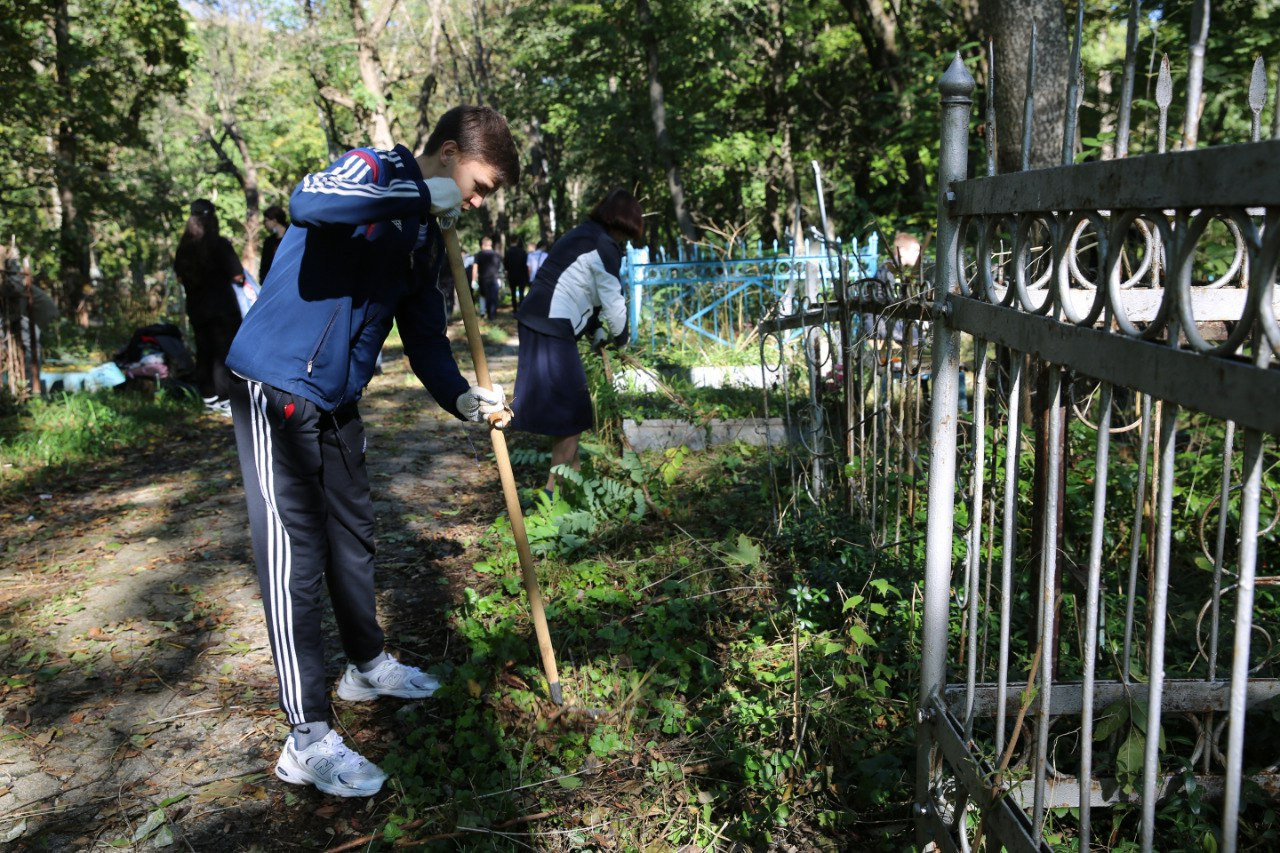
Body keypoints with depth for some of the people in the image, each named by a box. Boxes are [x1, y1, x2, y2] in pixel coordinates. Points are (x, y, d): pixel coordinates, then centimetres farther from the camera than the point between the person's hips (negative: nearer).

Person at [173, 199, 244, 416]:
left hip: (196, 308, 6)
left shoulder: (184, 247, 4)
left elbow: (180, 276, 13)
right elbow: (237, 276, -16)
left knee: (204, 352, 14)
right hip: (222, 307, -6)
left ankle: (209, 397, 21)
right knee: (225, 353, 0)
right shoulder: (219, 244, -13)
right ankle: (225, 400, -2)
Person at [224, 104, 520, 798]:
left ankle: (366, 665, 40)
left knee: (351, 533, 20)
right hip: (277, 391, -9)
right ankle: (307, 740, 2)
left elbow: (425, 337, 10)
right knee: (295, 557, -6)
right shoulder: (375, 170, -13)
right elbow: (309, 202, -37)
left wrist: (462, 399, -7)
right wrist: (422, 193, -28)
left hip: (337, 403, 9)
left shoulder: (427, 236, 10)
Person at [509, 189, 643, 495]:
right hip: (552, 331, -9)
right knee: (571, 410, -2)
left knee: (568, 405, 17)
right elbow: (613, 301, -5)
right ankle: (554, 489, 2)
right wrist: (620, 337, 12)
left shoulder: (582, 235, 19)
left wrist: (598, 335, 20)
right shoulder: (604, 246, -10)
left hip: (536, 322, 9)